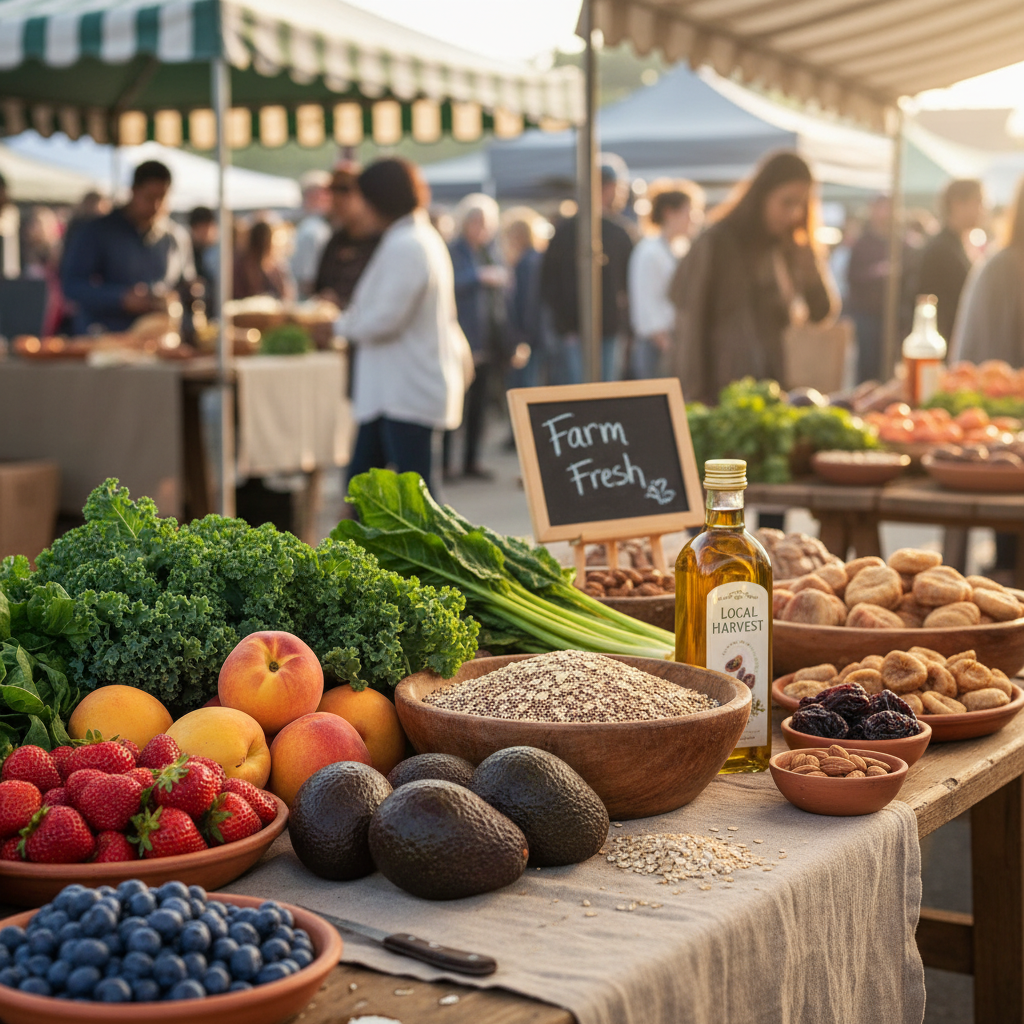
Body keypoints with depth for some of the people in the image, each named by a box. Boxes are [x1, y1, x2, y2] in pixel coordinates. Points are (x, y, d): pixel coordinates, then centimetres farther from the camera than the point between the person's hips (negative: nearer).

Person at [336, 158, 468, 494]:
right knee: (361, 474, 12)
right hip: (390, 389, 11)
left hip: (408, 392, -11)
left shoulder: (405, 247, -17)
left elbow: (384, 318, -22)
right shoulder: (424, 238, 15)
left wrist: (341, 324, -6)